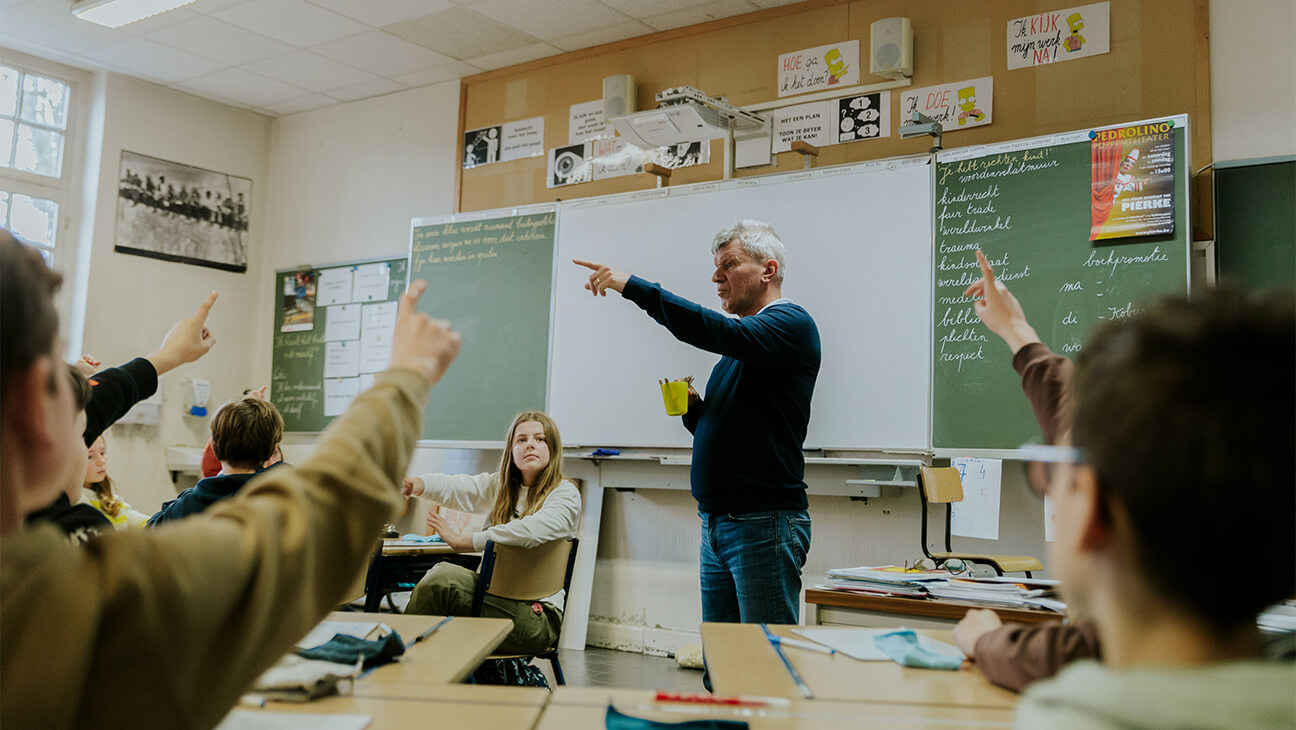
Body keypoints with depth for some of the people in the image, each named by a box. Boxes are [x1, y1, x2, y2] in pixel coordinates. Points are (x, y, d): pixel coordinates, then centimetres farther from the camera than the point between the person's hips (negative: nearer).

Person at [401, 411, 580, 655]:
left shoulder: (566, 495, -4)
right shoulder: (500, 486, 15)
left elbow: (529, 532, -22)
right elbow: (456, 486, -3)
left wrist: (461, 540, -20)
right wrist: (415, 484, -24)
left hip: (538, 616, -6)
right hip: (493, 595, 6)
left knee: (442, 578, -24)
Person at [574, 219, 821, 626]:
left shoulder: (791, 325, -7)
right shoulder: (742, 342, 19)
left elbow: (717, 331, -27)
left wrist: (631, 286, -26)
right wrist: (692, 408, 3)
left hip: (765, 526, -8)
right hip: (716, 523, 9)